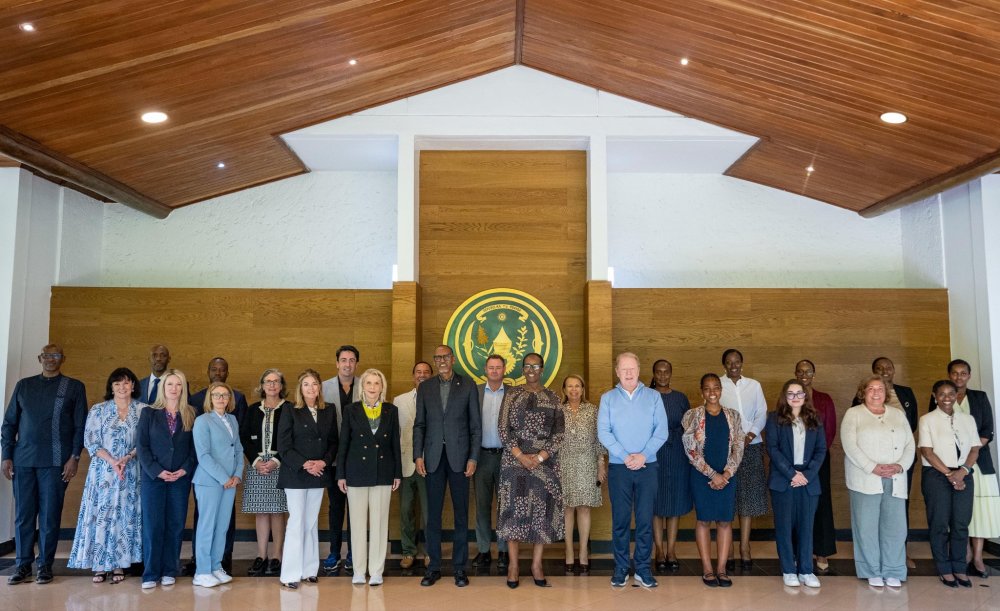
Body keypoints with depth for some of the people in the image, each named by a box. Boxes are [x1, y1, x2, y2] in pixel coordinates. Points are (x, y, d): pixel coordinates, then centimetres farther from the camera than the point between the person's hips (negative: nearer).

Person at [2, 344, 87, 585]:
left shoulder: (74, 387, 6)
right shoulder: (24, 385, 13)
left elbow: (80, 425, 2)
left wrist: (75, 457, -6)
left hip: (55, 462, -2)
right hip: (23, 459, 3)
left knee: (50, 516, 1)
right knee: (23, 515, 5)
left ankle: (45, 566, 10)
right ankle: (23, 565, 14)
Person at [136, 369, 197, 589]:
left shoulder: (190, 415, 6)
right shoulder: (149, 413, 3)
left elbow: (194, 447, 5)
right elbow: (141, 446, -2)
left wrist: (185, 469, -9)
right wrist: (157, 471, -11)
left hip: (181, 478, 1)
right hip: (153, 478, -1)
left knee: (175, 526, 5)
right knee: (152, 526, -1)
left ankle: (169, 571, 14)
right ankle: (150, 573, 8)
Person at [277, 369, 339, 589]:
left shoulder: (329, 413, 8)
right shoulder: (290, 413, -3)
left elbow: (334, 443, 7)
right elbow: (283, 446, -8)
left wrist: (323, 462, -10)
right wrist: (304, 464, -17)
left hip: (319, 474, 4)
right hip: (296, 475, -4)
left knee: (311, 522, 10)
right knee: (296, 522, -3)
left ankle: (308, 570, 18)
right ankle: (290, 575, 4)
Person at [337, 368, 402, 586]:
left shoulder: (391, 411, 3)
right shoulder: (351, 410, 0)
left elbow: (395, 443, 6)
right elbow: (343, 443, 2)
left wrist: (397, 473, 4)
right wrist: (340, 474, -1)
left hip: (383, 473, 1)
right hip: (357, 473, -1)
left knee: (379, 523, 5)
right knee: (357, 523, 5)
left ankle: (376, 571, 13)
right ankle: (358, 571, 16)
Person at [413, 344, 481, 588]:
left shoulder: (468, 386, 3)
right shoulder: (425, 387, 8)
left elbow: (475, 425, 2)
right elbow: (419, 424, 8)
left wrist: (473, 457, -5)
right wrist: (418, 455, -2)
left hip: (459, 456, -1)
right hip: (433, 457, 1)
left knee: (461, 513, 4)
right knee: (433, 513, 5)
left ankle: (460, 566, 14)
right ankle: (433, 566, 15)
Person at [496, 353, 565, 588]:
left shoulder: (553, 398, 7)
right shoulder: (512, 394, 4)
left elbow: (559, 432, 2)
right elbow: (503, 429, -1)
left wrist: (541, 457, -10)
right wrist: (520, 456, -12)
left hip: (544, 461, 1)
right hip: (515, 460, -1)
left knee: (543, 510, 2)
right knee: (515, 508, -1)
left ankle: (537, 564, 12)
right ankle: (514, 564, 9)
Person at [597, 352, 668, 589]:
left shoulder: (653, 396, 6)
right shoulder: (607, 398, 5)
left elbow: (661, 431, 0)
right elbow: (603, 432, -3)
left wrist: (643, 455, -12)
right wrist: (625, 456, -13)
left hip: (648, 467, 0)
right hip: (618, 467, 0)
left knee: (645, 519, 3)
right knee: (620, 519, 5)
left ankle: (643, 569, 14)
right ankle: (621, 569, 15)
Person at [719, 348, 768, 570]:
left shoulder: (754, 385, 11)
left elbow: (762, 413, 7)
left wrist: (750, 435, -9)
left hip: (751, 446, 3)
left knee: (749, 496, 2)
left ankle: (744, 548, 8)